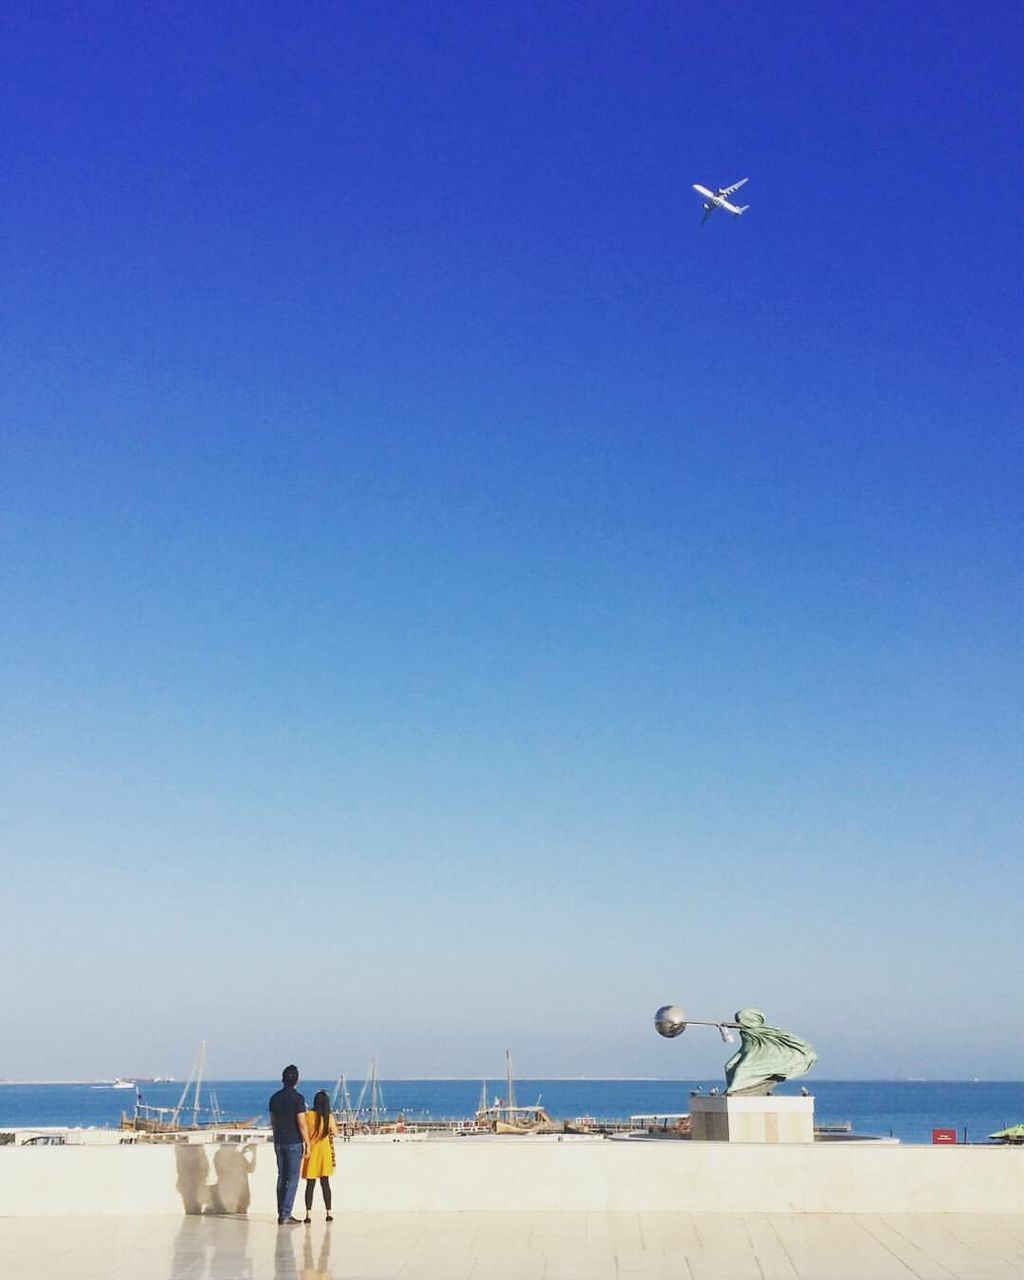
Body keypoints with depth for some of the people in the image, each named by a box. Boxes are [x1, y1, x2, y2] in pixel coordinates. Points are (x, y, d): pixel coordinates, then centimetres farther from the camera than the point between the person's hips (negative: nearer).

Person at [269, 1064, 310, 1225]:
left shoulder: (275, 1098, 6)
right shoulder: (298, 1098, -13)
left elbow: (273, 1122, 13)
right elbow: (302, 1124, -15)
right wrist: (307, 1143, -8)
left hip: (279, 1143, 6)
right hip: (294, 1143, -6)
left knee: (282, 1178, 12)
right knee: (292, 1178, -2)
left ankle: (281, 1214, 15)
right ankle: (285, 1214, -7)